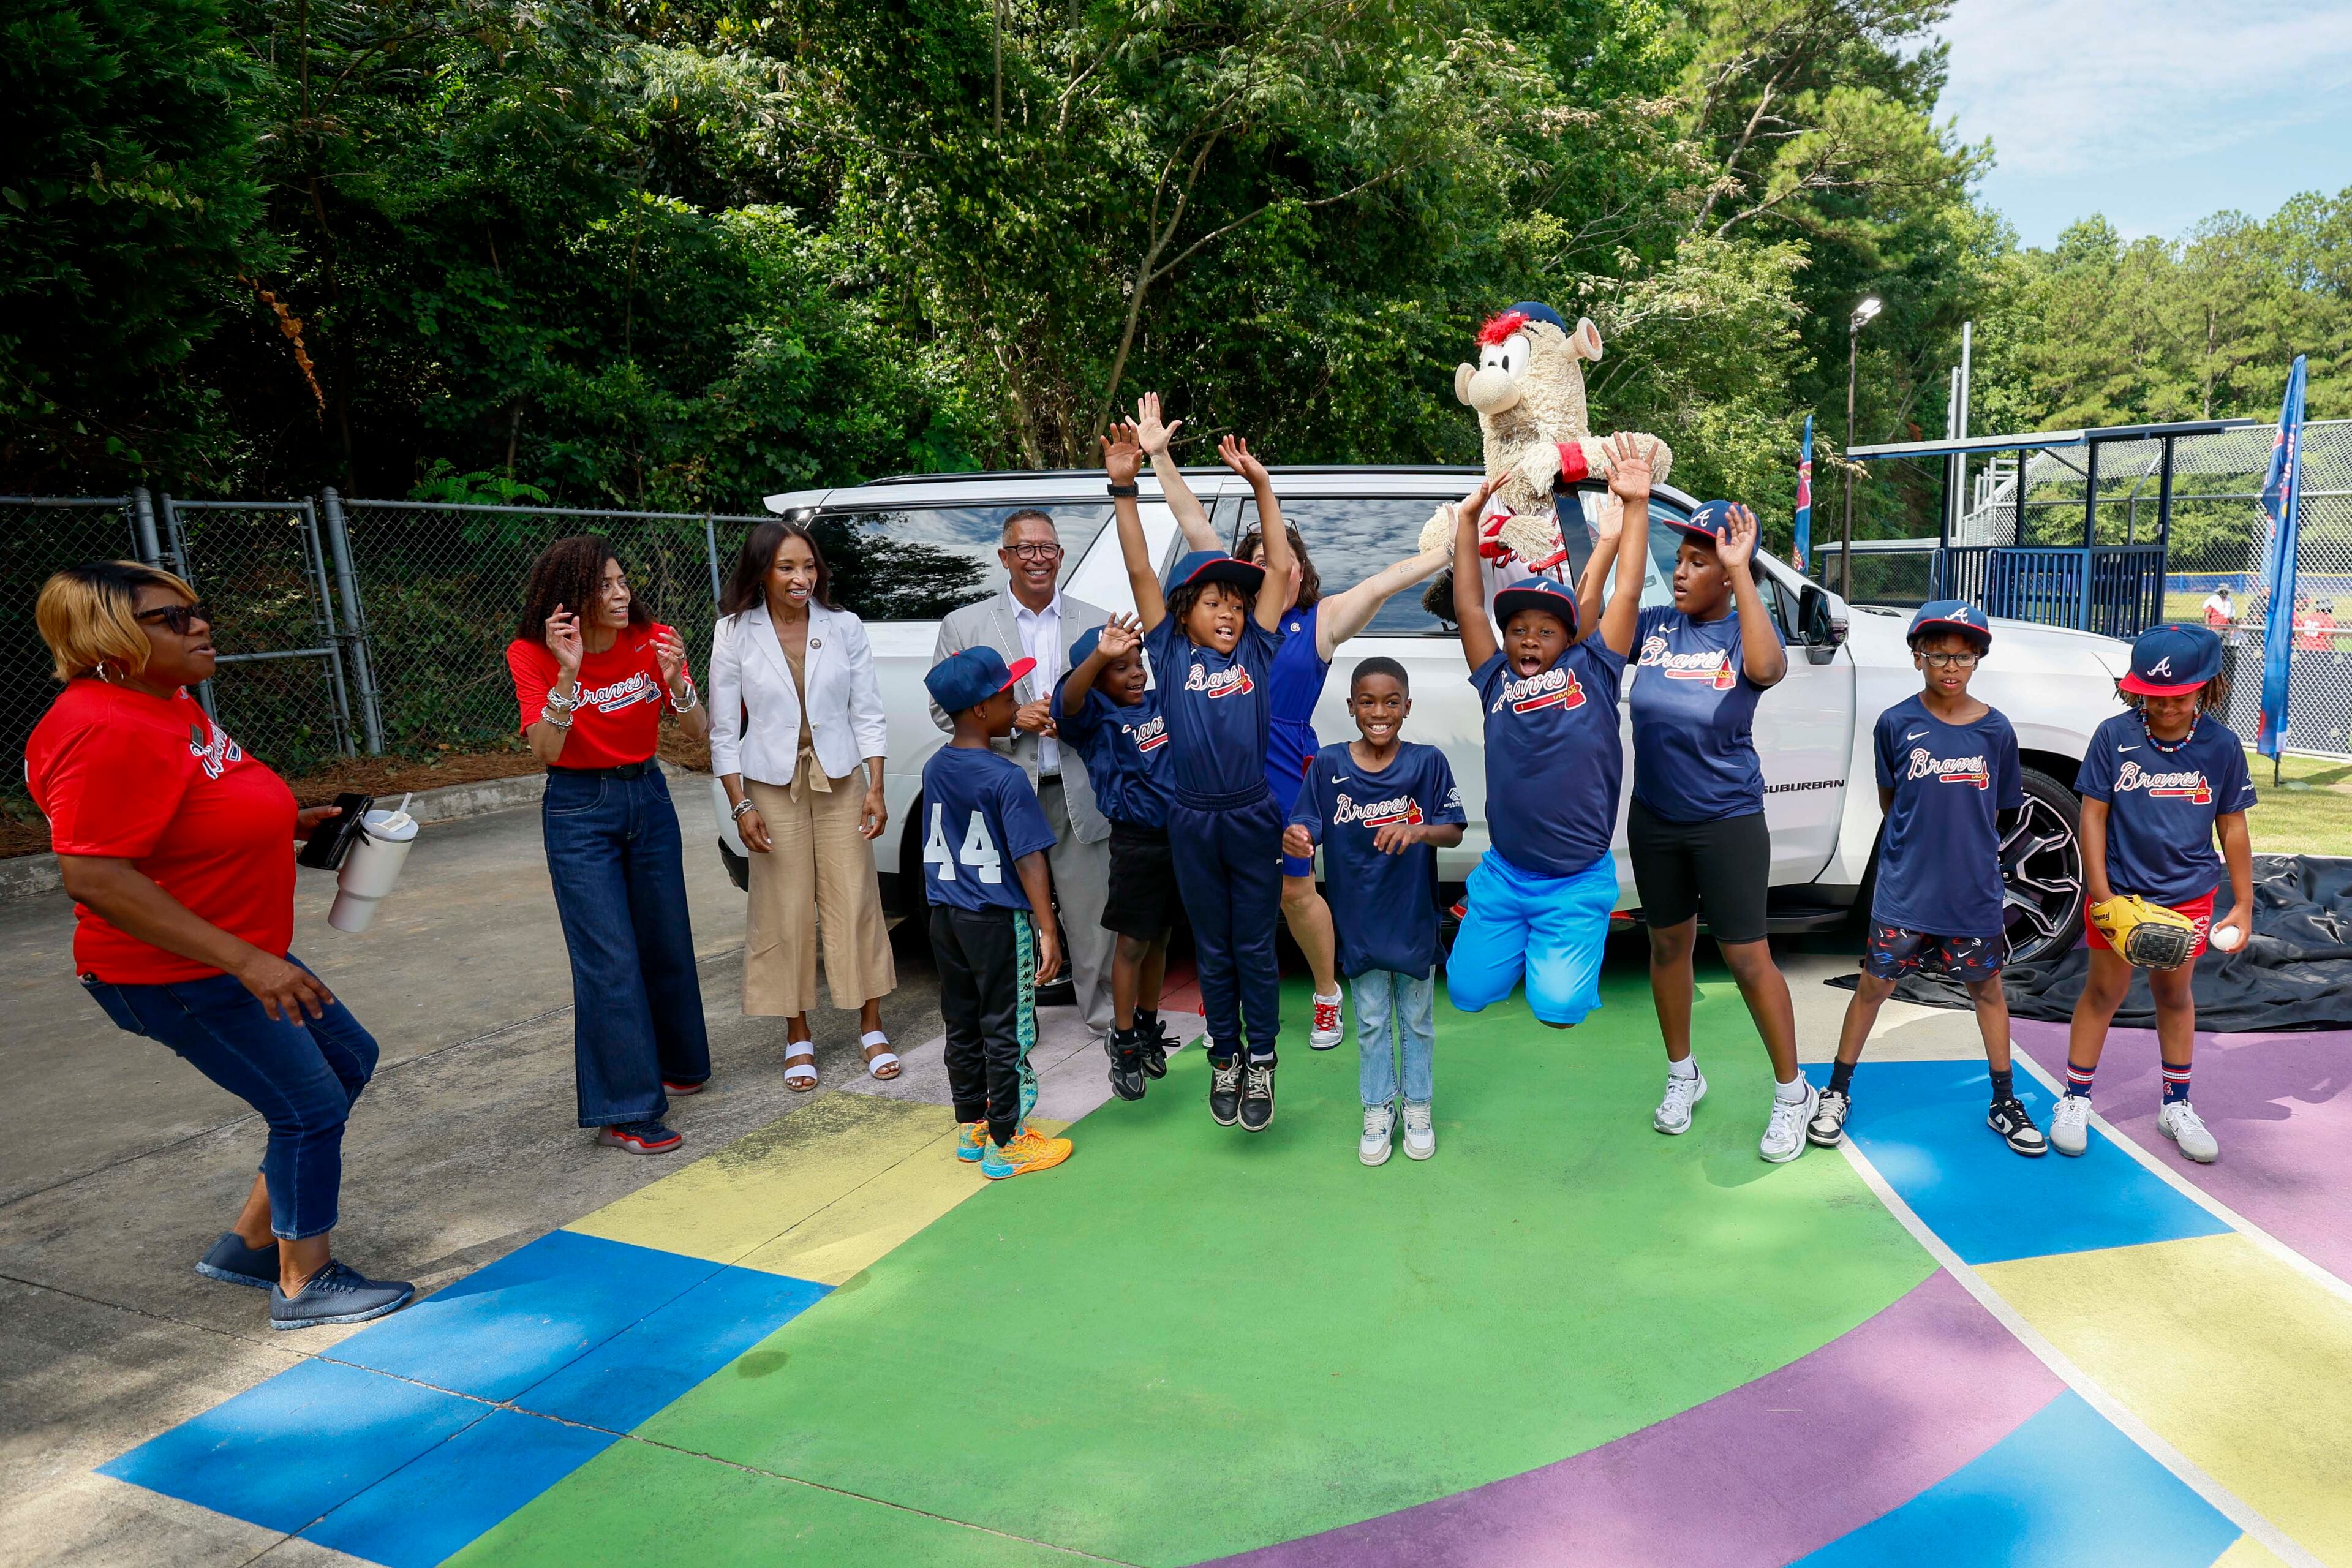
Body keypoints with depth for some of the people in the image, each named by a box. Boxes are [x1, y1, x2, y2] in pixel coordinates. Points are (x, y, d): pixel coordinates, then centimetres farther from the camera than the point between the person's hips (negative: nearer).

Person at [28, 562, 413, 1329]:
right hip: (177, 978, -11)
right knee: (311, 1107, -1)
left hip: (241, 953, 11)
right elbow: (94, 875, -30)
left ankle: (251, 1242, 30)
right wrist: (247, 962, -32)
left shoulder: (168, 704, 6)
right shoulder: (108, 731, -25)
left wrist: (287, 821, 8)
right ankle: (306, 1284, 19)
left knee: (349, 1059, 18)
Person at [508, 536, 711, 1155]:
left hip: (648, 796, 4)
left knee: (668, 942, 12)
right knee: (610, 959, -9)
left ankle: (675, 1063, 35)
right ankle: (624, 1113, -2)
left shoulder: (652, 640, -5)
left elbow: (699, 732, -7)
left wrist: (674, 681, -27)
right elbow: (546, 750, -21)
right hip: (578, 809, -4)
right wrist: (568, 672, -32)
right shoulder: (533, 655, -12)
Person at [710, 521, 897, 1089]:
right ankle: (798, 1039, 19)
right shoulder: (735, 634, -4)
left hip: (839, 784, 1)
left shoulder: (845, 628, -2)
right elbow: (724, 729, -1)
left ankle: (872, 1030, 17)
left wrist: (875, 788, -4)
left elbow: (868, 714, 2)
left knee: (857, 904, 3)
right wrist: (741, 806, -6)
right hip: (773, 788, -1)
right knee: (784, 913, 4)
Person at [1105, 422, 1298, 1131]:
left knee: (1256, 949, 8)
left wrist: (1261, 485, -2)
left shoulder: (1255, 651, 3)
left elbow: (1280, 569, 1)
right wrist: (1124, 489, -8)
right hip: (1192, 824, 0)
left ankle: (1261, 1065, 21)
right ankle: (1224, 1060, 28)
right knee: (1213, 952, 13)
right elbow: (1141, 572, -3)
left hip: (1253, 819, 0)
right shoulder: (1171, 654, 2)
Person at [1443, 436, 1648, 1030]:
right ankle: (1522, 944, 33)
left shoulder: (1591, 672, -2)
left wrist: (1635, 505, -13)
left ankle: (1565, 949, 26)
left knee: (1558, 1008, -8)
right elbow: (1468, 607, -1)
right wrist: (1468, 520, -2)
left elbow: (1626, 596, -8)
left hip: (1577, 882, -2)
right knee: (1468, 994, 3)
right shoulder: (1496, 681, 2)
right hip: (1502, 875, 3)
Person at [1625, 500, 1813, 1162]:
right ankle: (1682, 1075, 34)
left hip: (1728, 821, -4)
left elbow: (1765, 668, -33)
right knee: (1668, 943, 15)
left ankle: (1792, 1093, 19)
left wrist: (1741, 572, -33)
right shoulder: (1655, 625, -1)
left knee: (1746, 957, -1)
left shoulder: (1745, 630, -11)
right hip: (1653, 818, 4)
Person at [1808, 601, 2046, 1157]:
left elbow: (1996, 812, 8)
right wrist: (1920, 845, 5)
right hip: (1904, 891, -1)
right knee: (1874, 985, 6)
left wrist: (1965, 847, 6)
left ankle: (2005, 1102, 30)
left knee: (1987, 988, 14)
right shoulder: (1897, 724, -7)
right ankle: (1837, 1091, 20)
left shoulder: (1996, 730, -3)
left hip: (1974, 891, 2)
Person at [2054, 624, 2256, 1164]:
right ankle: (2075, 1102, 18)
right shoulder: (2114, 736, -12)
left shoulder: (2221, 744, -6)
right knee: (2104, 991, 6)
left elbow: (2232, 825, 2)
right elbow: (2093, 815, -9)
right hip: (2119, 889, -2)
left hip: (2189, 895, 2)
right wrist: (2101, 892, -13)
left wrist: (2243, 904, 3)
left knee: (2175, 993, 17)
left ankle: (2177, 1107, 31)